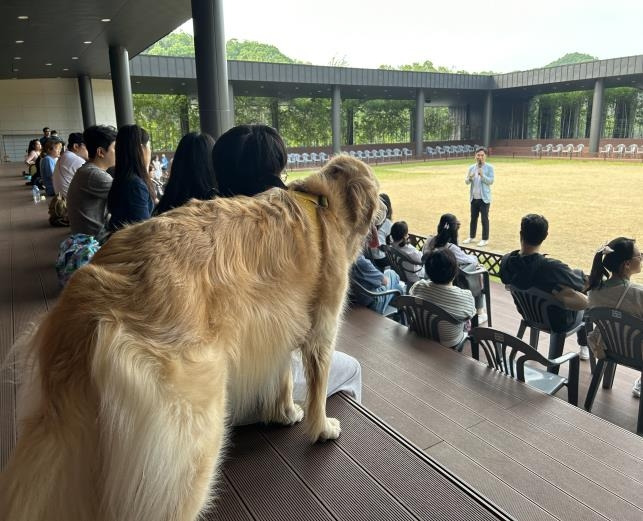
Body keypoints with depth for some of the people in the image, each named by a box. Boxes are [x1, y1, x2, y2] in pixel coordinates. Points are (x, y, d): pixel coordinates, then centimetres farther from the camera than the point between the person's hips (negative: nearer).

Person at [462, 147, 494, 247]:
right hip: (474, 198, 4)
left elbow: (491, 181, -11)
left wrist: (482, 175, -25)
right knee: (473, 218, 14)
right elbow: (467, 181, 4)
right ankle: (471, 237, 26)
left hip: (484, 198, -4)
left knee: (484, 219, 0)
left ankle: (485, 239, 7)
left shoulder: (489, 167, -5)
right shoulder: (472, 167, 7)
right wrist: (469, 178, -18)